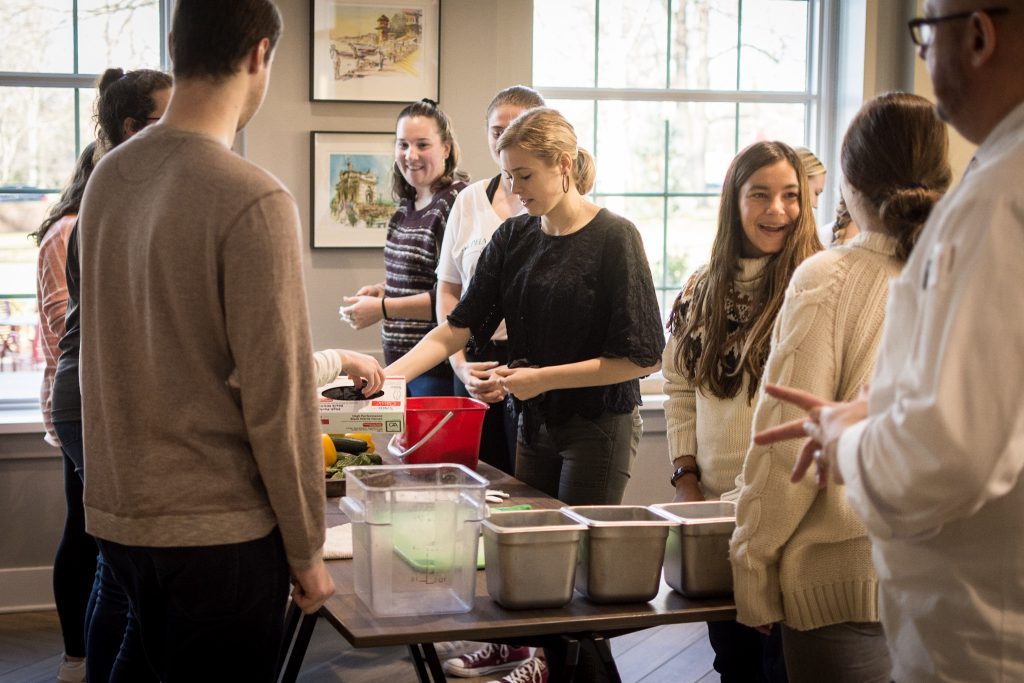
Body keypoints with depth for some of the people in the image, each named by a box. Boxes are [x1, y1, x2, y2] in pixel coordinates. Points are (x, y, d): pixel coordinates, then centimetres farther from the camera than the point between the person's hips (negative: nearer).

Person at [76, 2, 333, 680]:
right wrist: (306, 548, -7)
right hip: (218, 527, -6)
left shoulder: (107, 178, 3)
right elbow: (278, 396, -18)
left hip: (116, 515, 7)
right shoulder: (253, 200, -18)